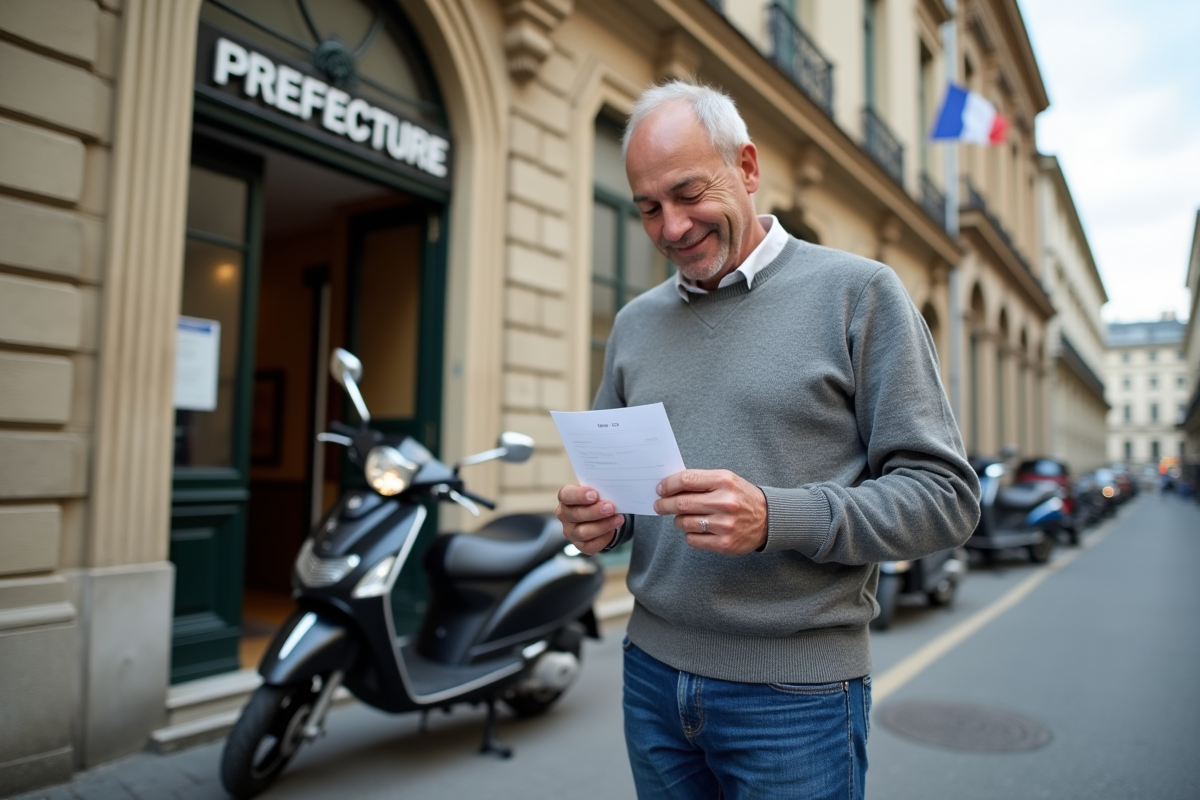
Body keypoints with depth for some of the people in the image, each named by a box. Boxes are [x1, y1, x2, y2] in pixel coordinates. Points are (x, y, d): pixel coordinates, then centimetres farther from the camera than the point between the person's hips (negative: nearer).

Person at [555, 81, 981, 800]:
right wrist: (599, 518, -7)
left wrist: (775, 518, -24)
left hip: (795, 692, -4)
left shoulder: (859, 293, -6)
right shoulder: (635, 322, 8)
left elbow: (946, 495, -11)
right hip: (653, 671, 5)